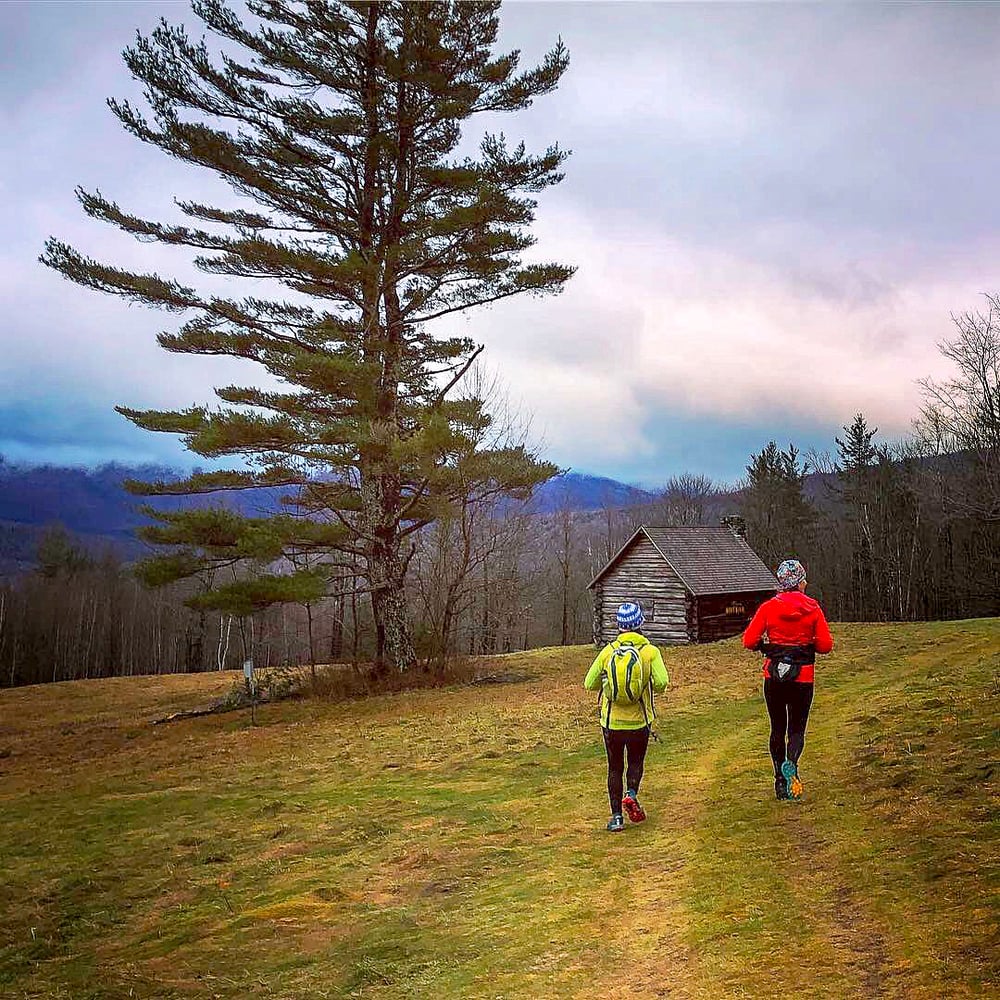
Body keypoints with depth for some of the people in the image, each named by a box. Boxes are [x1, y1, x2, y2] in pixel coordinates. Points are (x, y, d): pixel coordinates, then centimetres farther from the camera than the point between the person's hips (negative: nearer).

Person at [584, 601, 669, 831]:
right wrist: (646, 681, 4)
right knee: (636, 762, 21)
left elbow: (589, 684, -3)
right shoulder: (650, 651, -7)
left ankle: (616, 816, 10)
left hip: (612, 721, 1)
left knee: (615, 768, 14)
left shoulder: (608, 651, -4)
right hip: (639, 721, -1)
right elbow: (662, 683, -18)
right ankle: (631, 793, -5)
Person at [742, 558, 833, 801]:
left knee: (777, 728, 14)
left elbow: (749, 641, -7)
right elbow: (825, 645, -6)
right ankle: (791, 764, -21)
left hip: (774, 675, 1)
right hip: (803, 676, -1)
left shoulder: (768, 607, -4)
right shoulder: (813, 608, -4)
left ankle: (780, 781, 17)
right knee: (797, 728, 9)